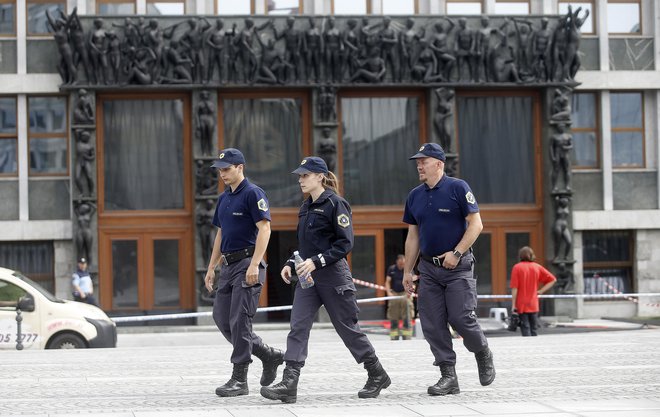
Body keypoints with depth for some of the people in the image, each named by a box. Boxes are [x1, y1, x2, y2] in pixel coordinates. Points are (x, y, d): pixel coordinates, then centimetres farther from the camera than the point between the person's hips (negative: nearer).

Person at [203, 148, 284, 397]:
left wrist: (254, 265, -23)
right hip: (228, 265, 9)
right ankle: (269, 355, 20)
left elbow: (264, 229, -16)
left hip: (247, 264, -9)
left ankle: (239, 380, -4)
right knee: (221, 319, 7)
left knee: (239, 320, -9)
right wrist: (211, 268, 19)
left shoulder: (253, 194, -9)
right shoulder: (223, 199, 17)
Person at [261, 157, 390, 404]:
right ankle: (289, 384, -13)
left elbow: (346, 243, -16)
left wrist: (317, 261, -22)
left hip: (333, 275, -7)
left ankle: (378, 376, 21)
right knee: (298, 327, -6)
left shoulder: (334, 203, -11)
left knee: (347, 327, 4)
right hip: (308, 277, 7)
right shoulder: (306, 208, 14)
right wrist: (291, 264, 7)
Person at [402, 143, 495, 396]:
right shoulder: (415, 196, 11)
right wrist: (407, 271, 13)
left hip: (458, 266, -6)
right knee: (432, 324, 0)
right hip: (429, 268, 6)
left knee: (460, 318, -11)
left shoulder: (458, 188, -6)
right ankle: (448, 377, 5)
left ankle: (483, 353, 19)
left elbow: (476, 224, -9)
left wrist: (456, 253, -17)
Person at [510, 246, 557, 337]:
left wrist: (513, 305, -7)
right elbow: (552, 279, 5)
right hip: (534, 305, 3)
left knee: (525, 330, -4)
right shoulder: (537, 267, 4)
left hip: (521, 305, -3)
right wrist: (540, 291, 4)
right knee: (534, 331, 11)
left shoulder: (517, 267, -6)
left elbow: (514, 288, -10)